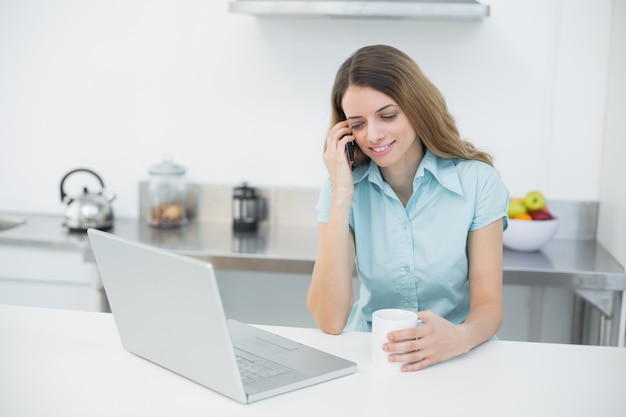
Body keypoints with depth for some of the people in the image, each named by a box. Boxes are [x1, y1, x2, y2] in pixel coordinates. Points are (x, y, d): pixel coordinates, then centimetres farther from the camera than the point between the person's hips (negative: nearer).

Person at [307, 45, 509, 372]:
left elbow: (488, 304, -7)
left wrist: (461, 337, -30)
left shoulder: (477, 181, -6)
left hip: (456, 361, 1)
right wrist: (342, 195, -17)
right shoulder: (344, 187, -3)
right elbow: (329, 321, -13)